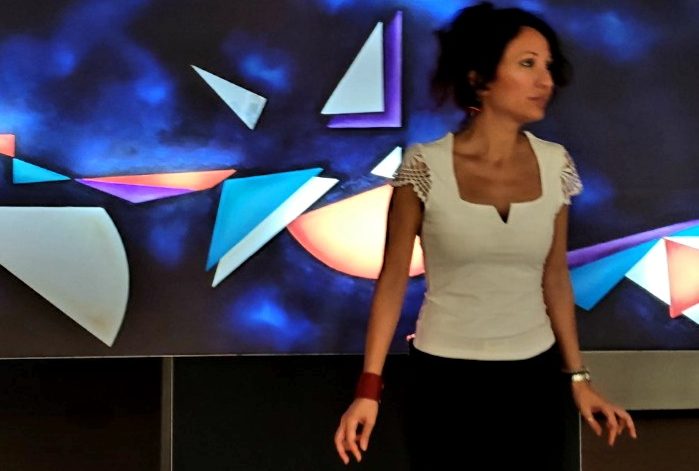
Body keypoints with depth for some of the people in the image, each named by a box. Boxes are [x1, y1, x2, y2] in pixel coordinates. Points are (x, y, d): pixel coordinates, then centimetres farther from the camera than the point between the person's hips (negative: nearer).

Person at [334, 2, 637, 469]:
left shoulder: (555, 165, -3)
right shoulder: (425, 166, -13)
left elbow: (555, 276, 7)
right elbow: (394, 277, -7)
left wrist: (578, 376, 9)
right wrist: (369, 387, -12)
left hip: (535, 379, 3)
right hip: (445, 380, -3)